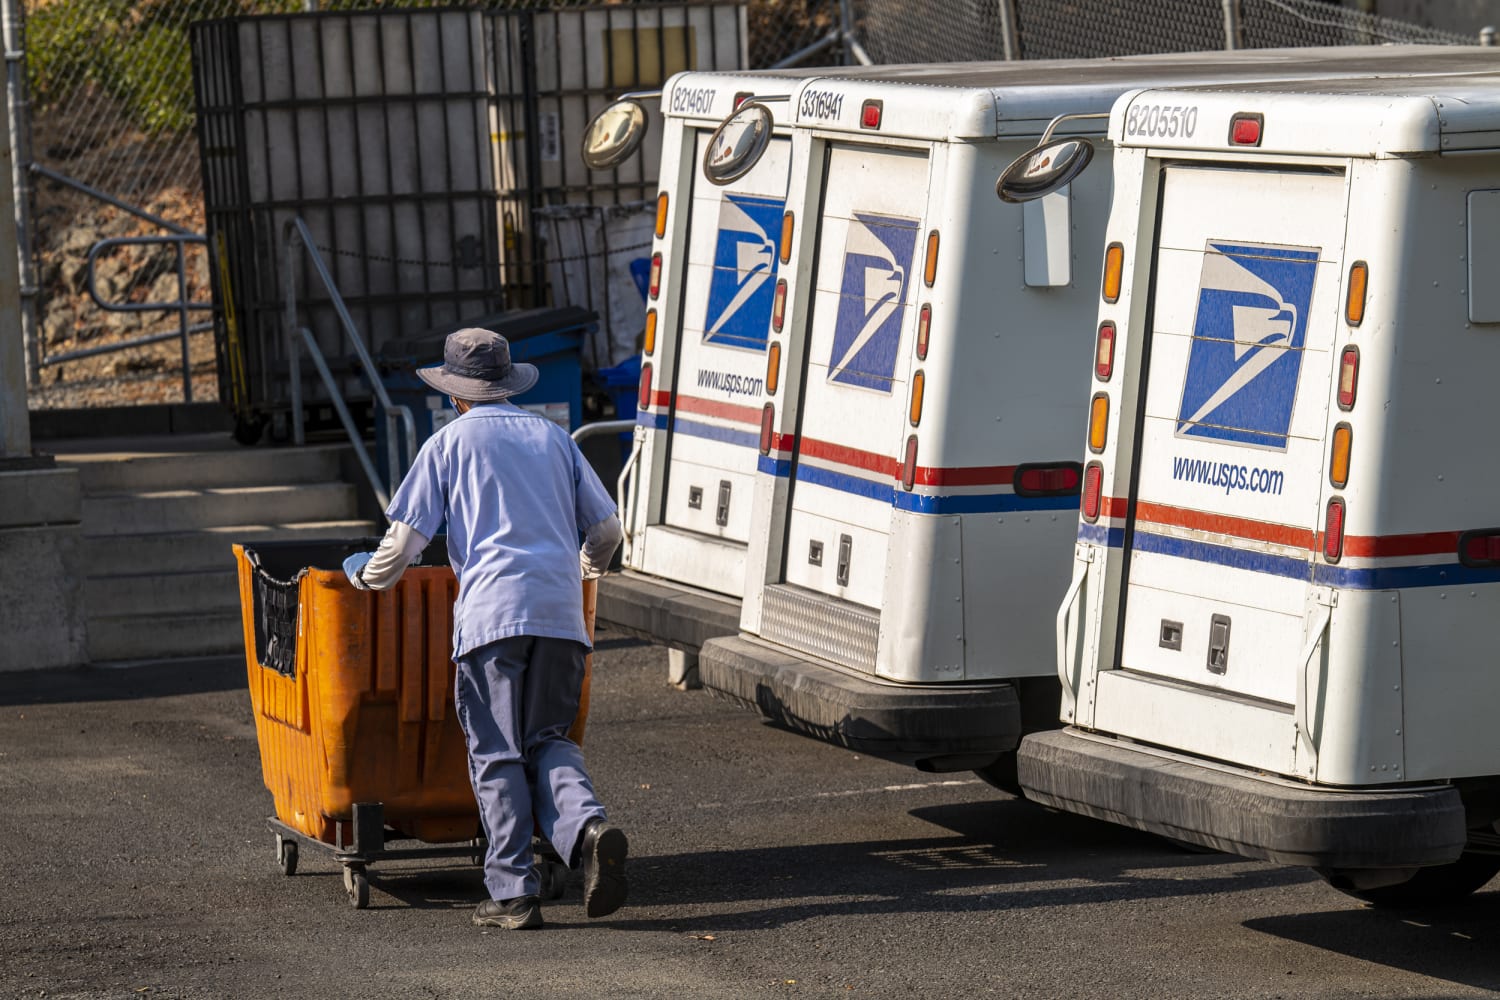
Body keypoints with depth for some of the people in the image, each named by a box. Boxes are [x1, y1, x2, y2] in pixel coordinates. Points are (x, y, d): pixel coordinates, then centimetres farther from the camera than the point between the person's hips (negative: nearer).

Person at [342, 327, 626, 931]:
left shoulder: (450, 442, 9)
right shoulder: (553, 438, 20)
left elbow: (406, 538, 5)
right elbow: (606, 527, 22)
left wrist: (368, 575, 25)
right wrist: (587, 565, 43)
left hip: (492, 610, -4)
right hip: (561, 611, 4)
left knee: (497, 754, 0)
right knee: (547, 742, 11)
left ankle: (512, 892, -4)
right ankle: (586, 827, -17)